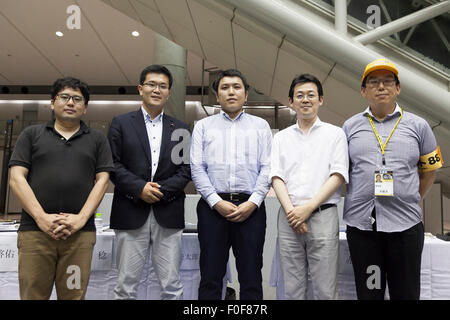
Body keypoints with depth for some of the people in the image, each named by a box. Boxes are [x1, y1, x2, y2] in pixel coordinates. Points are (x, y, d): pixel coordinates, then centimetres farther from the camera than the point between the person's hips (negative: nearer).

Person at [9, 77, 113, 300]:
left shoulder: (97, 139, 13)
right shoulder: (31, 134, 13)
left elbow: (102, 180, 5)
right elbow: (17, 178, 4)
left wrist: (81, 218, -8)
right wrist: (42, 218, -9)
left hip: (80, 232, 0)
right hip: (35, 231, 0)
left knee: (74, 294, 6)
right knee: (32, 294, 3)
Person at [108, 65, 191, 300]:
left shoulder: (180, 129, 13)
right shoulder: (121, 123, 9)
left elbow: (186, 169, 6)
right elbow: (113, 165, 0)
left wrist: (161, 190, -9)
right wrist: (139, 188, -12)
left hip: (168, 215, 2)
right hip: (131, 213, -1)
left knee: (172, 286, 6)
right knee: (126, 285, 6)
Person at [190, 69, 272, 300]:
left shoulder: (261, 126, 13)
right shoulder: (203, 126, 13)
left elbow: (267, 168, 4)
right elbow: (197, 168, 3)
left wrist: (252, 203, -9)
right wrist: (217, 202, -9)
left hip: (251, 208, 0)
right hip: (213, 206, 0)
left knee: (251, 279, 6)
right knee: (210, 278, 5)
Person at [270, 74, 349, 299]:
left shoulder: (335, 134, 7)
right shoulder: (281, 137, 14)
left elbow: (338, 176, -2)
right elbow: (276, 177, 5)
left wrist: (308, 207, -12)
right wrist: (290, 211, -10)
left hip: (323, 215, -2)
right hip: (289, 218, 2)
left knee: (325, 289, 1)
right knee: (292, 289, 9)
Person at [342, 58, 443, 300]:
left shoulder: (418, 126, 6)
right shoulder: (350, 126, 7)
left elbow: (429, 170, 14)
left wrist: (412, 202, 9)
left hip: (405, 225, 0)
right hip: (360, 224, 1)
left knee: (406, 293, 11)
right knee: (368, 292, 12)